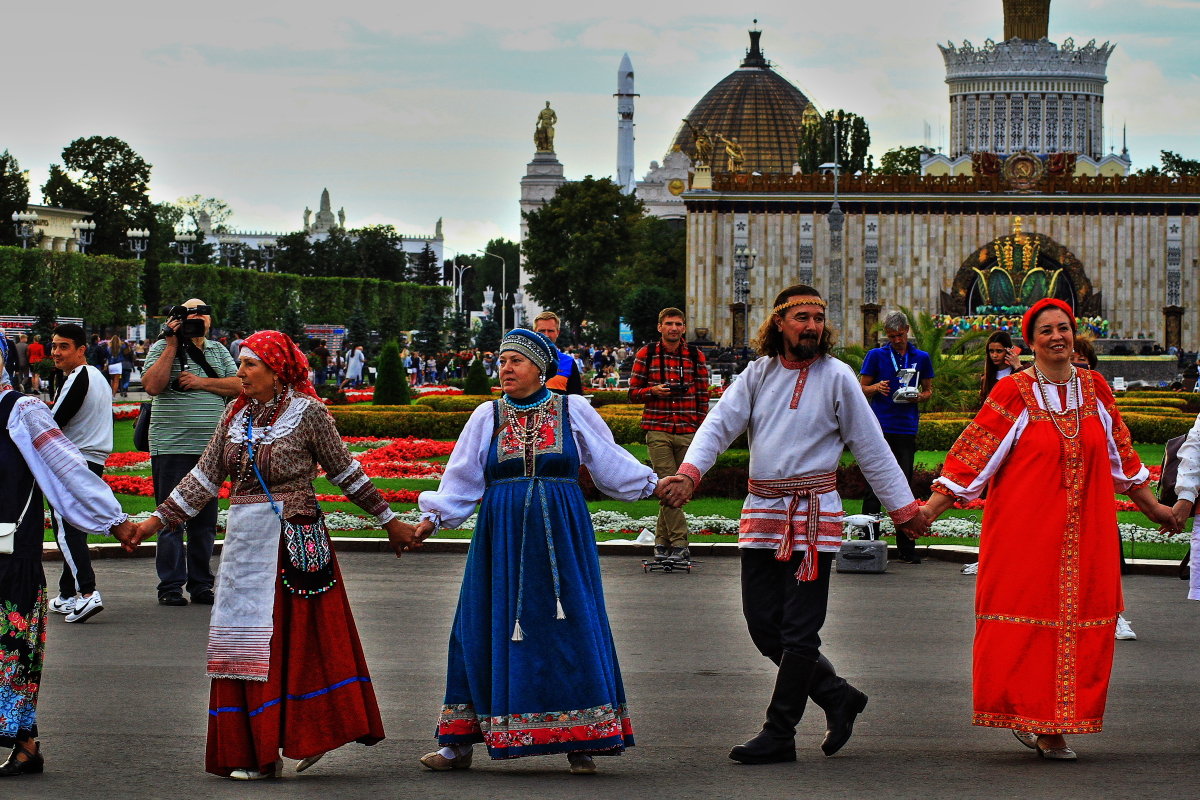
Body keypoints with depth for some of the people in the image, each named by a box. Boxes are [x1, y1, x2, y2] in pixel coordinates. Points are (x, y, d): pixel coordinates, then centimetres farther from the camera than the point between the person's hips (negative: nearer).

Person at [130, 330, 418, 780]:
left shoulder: (307, 412, -6)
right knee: (244, 642, 5)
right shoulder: (236, 416, 10)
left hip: (292, 539, -6)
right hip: (244, 538, 6)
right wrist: (158, 520, 9)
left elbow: (345, 472, 1)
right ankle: (253, 750, 11)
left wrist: (388, 520, 5)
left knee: (292, 638, -4)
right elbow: (205, 477, 12)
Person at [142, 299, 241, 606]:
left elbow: (239, 385, 4)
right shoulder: (162, 348, 1)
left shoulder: (218, 351, 14)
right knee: (172, 518, -3)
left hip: (211, 447, 4)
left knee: (205, 520, 8)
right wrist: (172, 346, -13)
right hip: (172, 446, -4)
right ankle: (170, 585, 3)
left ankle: (201, 584, 16)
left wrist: (202, 382, -8)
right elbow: (152, 385, -14)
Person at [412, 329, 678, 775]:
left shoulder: (573, 411, 6)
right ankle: (459, 743, 5)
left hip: (560, 537, -1)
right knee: (487, 629, 0)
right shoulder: (488, 417, 8)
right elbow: (462, 478, 6)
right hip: (503, 538, 1)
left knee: (569, 630, -3)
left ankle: (580, 743, 3)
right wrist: (432, 517, -5)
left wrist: (653, 485, 8)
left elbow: (610, 462, 13)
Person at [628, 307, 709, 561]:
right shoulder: (646, 355, 6)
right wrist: (653, 391, -12)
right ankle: (679, 544, -12)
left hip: (687, 433, 2)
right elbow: (633, 392, 8)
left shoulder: (696, 356, 9)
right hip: (658, 431, -2)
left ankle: (662, 540, 15)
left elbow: (703, 396, 11)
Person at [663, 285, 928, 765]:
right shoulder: (758, 373, 8)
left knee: (799, 631, -4)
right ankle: (838, 697, 23)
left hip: (812, 514, -4)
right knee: (762, 624, 6)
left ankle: (779, 734, 3)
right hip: (761, 513, 5)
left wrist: (903, 508, 4)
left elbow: (871, 447, 3)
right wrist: (690, 471, -19)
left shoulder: (836, 376, -1)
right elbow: (720, 424, -1)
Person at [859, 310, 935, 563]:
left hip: (907, 429, 2)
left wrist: (919, 397, -4)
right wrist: (876, 388, -13)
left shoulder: (921, 358, 12)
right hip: (880, 428, -1)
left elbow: (929, 390, 18)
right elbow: (862, 388, 9)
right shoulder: (876, 356, 7)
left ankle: (907, 548, 7)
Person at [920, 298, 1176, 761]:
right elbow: (972, 454, -4)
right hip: (1024, 531, -4)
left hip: (1084, 533, 4)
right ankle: (1035, 721, 4)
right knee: (1025, 622, -6)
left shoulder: (1094, 389, 10)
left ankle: (1050, 727, 8)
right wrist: (932, 508, -10)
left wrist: (1151, 506, 28)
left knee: (1080, 622, 1)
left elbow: (1120, 454, 21)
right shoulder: (1014, 393, -3)